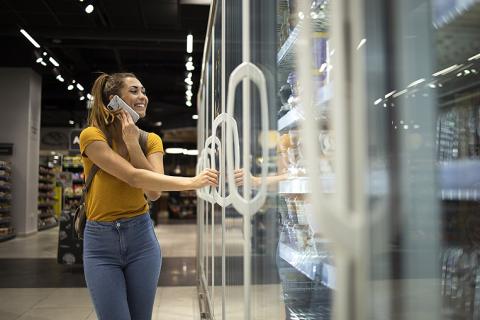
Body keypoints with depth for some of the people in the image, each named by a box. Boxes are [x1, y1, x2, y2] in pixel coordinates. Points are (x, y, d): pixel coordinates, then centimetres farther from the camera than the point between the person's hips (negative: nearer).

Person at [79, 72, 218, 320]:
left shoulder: (151, 140, 4)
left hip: (141, 237, 3)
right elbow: (133, 177, -23)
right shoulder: (91, 135, -9)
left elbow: (154, 192, -11)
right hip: (101, 242, -3)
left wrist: (133, 144, -16)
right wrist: (190, 182, -29)